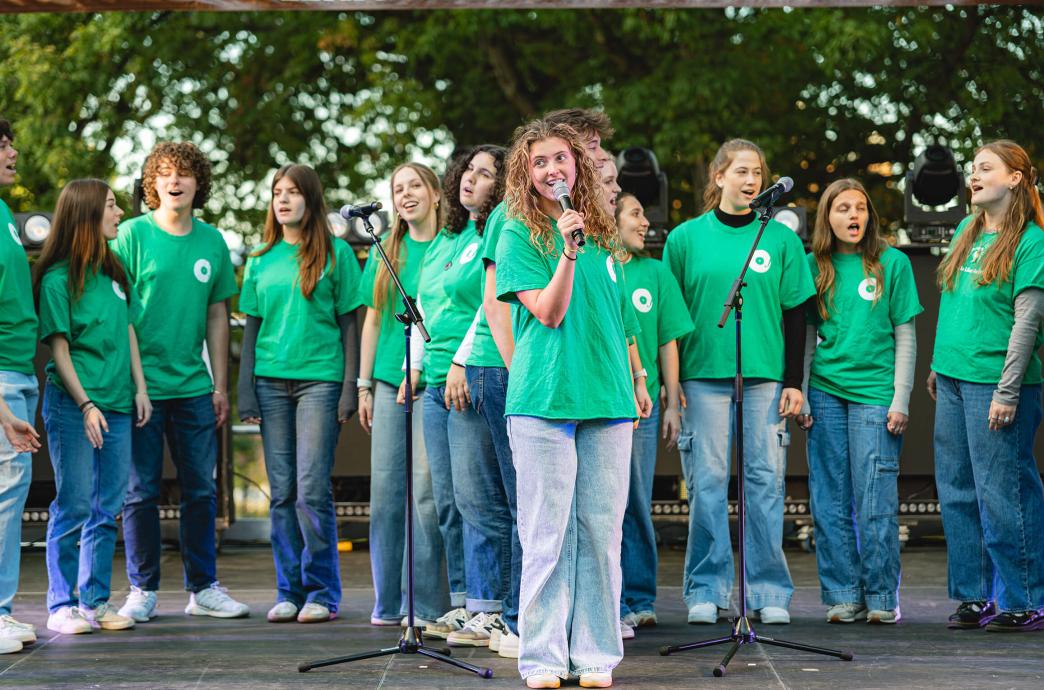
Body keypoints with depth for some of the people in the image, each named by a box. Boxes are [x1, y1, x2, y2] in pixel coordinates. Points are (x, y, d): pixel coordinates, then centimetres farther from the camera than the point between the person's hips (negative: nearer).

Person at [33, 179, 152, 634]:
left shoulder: (113, 271, 12)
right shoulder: (58, 278, -8)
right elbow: (59, 347, -9)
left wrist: (140, 388, 10)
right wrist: (86, 404, -14)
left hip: (116, 404, 6)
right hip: (73, 405, -6)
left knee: (107, 508, 7)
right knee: (74, 506, -4)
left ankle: (95, 601, 14)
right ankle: (62, 606, 4)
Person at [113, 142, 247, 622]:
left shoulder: (212, 242, 8)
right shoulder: (132, 235, -3)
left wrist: (220, 384, 10)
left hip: (193, 385, 4)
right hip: (141, 382, -3)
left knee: (201, 489, 7)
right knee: (140, 491, 2)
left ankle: (203, 588, 16)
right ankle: (142, 590, 12)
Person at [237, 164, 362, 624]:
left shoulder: (335, 254, 4)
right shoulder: (261, 261, 13)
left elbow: (349, 323, 3)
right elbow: (252, 327, 14)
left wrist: (350, 387, -3)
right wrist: (246, 390, 7)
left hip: (320, 379, -3)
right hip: (271, 381, 4)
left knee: (312, 490, -8)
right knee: (282, 492, 4)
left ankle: (322, 592, -1)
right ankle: (289, 591, 10)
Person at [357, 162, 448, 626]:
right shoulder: (385, 250, 13)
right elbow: (372, 320, 16)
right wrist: (364, 384, 11)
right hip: (389, 380, 4)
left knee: (426, 487, -8)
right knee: (385, 488, 3)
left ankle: (428, 602, -2)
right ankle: (388, 601, 10)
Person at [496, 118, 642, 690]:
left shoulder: (601, 233, 15)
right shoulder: (519, 235, 1)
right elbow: (549, 312, -9)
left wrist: (631, 387, 16)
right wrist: (568, 251, -20)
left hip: (606, 400, 4)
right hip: (544, 401, -4)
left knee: (601, 533, 4)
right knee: (547, 535, -3)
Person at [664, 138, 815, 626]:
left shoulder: (781, 239, 7)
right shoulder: (686, 238, 6)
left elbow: (795, 314, 8)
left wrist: (794, 381, 3)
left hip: (766, 376, 1)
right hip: (703, 374, -1)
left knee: (766, 480, 0)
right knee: (707, 481, -1)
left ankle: (768, 591, 6)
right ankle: (706, 589, 6)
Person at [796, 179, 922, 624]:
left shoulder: (893, 263, 3)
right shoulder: (815, 266, 10)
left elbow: (905, 336, 3)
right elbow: (807, 336, 13)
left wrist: (900, 401, -3)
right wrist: (799, 395, 6)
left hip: (875, 392, -3)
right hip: (825, 392, 3)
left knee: (875, 502, -5)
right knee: (830, 501, 3)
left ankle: (882, 598, 4)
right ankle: (844, 596, 10)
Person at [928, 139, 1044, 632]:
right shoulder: (966, 231, 14)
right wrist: (937, 365, 20)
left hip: (994, 383, -8)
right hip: (953, 378, 8)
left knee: (1003, 494, -6)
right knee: (957, 493, 10)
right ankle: (975, 595, 18)